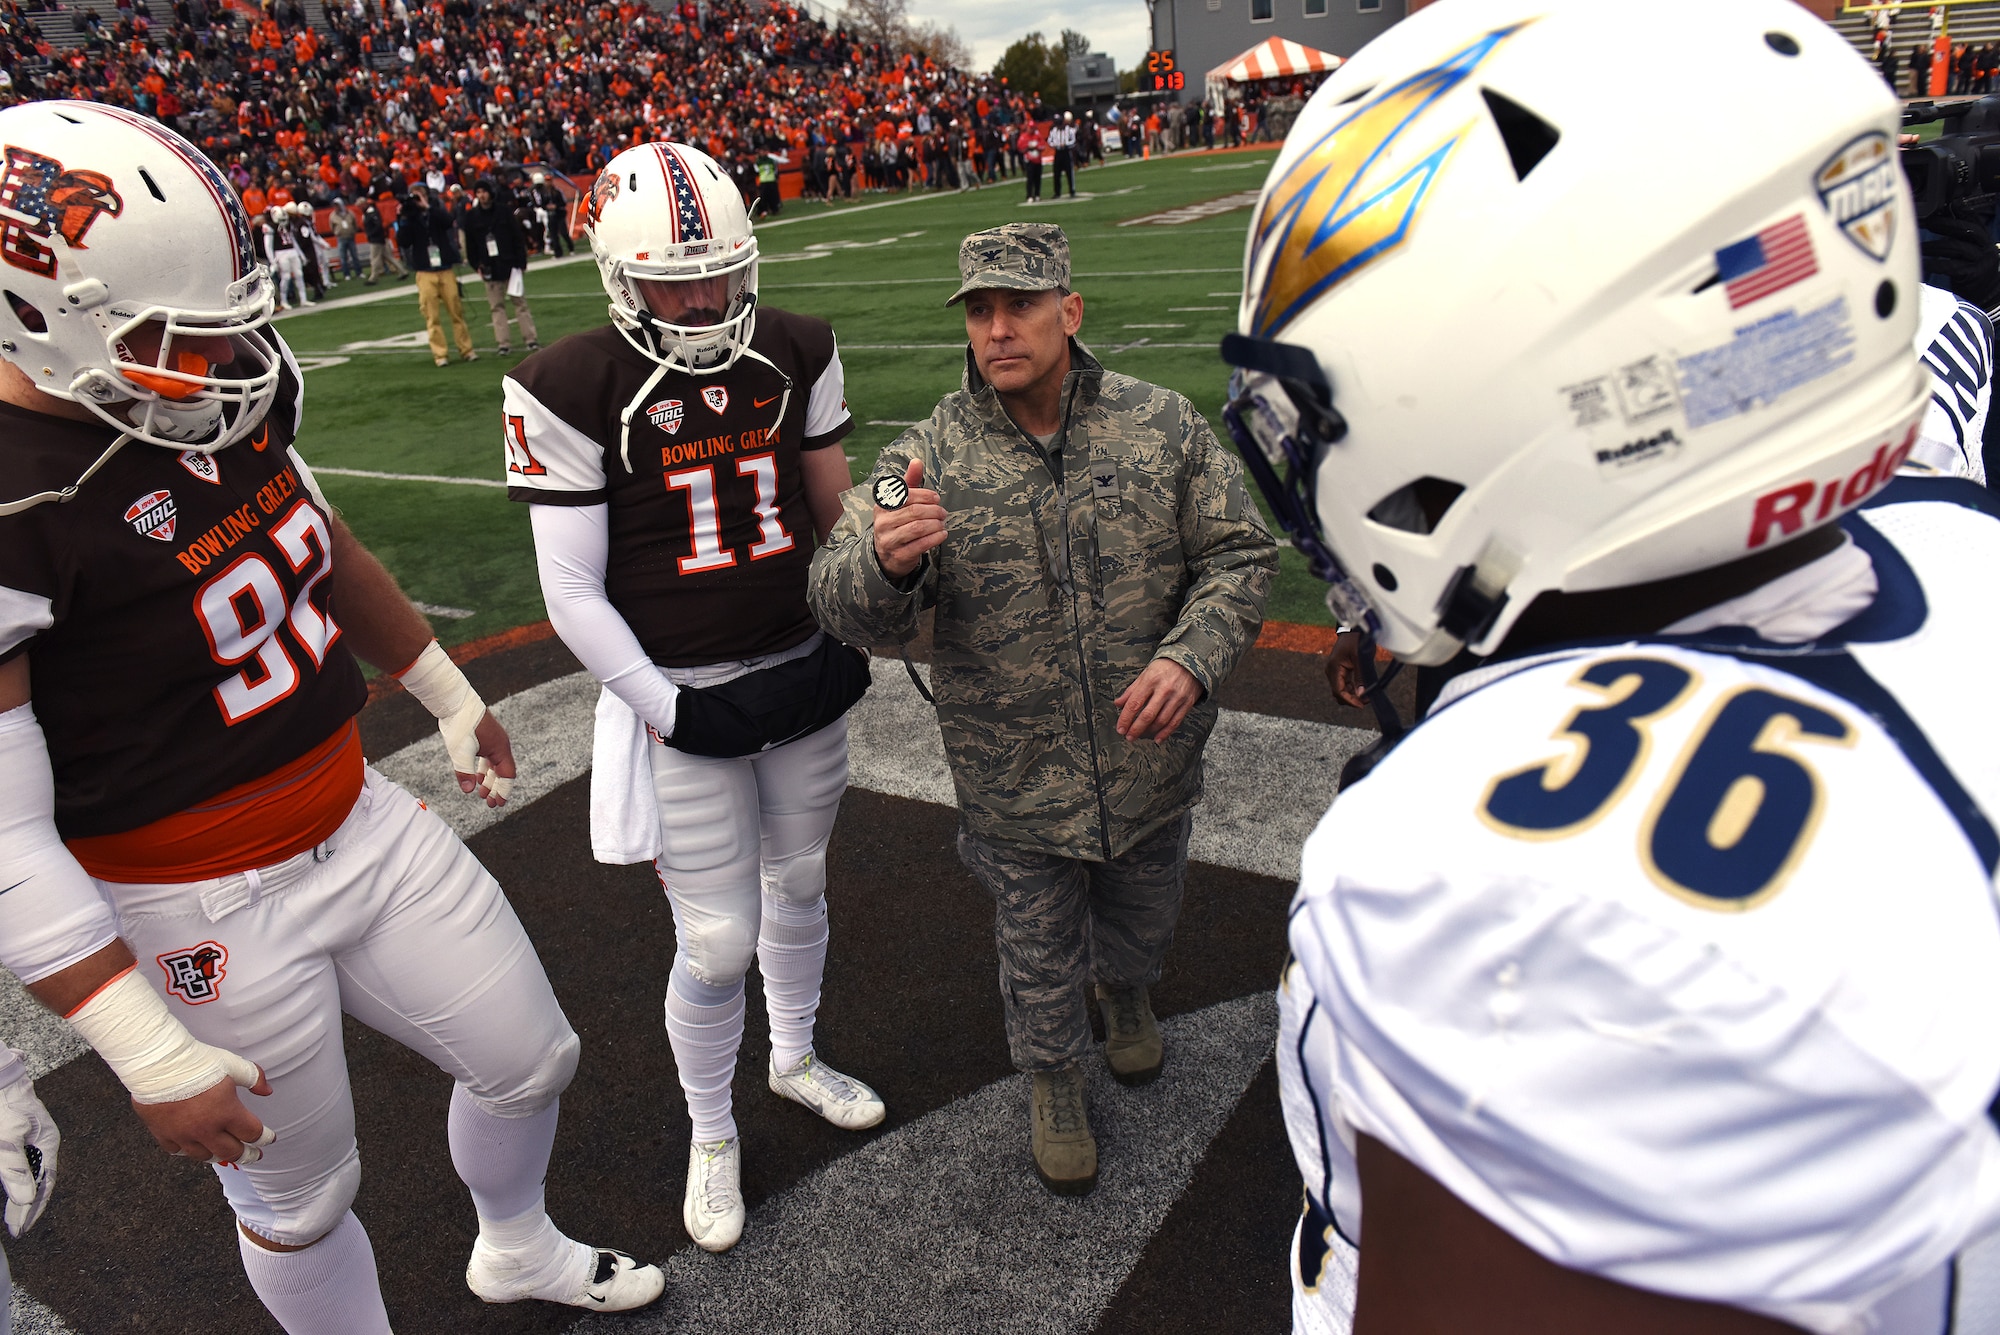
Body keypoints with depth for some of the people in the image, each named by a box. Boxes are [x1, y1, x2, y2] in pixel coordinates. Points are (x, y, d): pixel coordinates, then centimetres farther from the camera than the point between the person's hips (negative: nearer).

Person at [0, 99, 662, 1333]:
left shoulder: (237, 392, -3)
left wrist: (452, 698, 26)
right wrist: (151, 1057, -20)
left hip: (366, 824, 7)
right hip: (208, 909, -7)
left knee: (532, 1061, 20)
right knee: (300, 1198, 16)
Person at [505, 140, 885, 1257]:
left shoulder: (797, 355, -1)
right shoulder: (573, 391, -14)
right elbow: (573, 594, -13)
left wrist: (853, 640, 1)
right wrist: (670, 712, -16)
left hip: (805, 674, 4)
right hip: (679, 698, -4)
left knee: (798, 886, 21)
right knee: (718, 943, 2)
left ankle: (796, 1058, 48)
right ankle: (712, 1135, 30)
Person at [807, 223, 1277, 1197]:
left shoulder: (1163, 426, -10)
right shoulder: (931, 457, -14)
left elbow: (1239, 556, -5)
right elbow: (847, 607, -19)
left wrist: (1190, 656, -24)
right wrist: (884, 560, -43)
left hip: (1149, 760, 2)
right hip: (1016, 784, -2)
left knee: (1143, 914, 28)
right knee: (1037, 946, 19)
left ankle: (1123, 989, 65)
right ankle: (1054, 1088, 49)